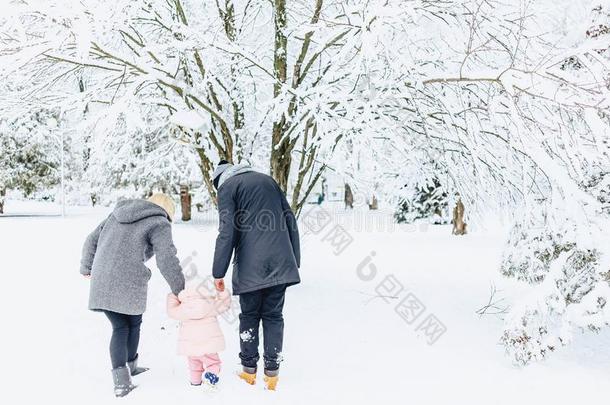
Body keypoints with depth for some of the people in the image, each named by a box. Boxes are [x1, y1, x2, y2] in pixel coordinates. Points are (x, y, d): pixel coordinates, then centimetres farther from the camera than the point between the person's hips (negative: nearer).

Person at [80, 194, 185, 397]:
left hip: (101, 282, 5)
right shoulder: (158, 224, 0)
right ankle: (130, 366, 35)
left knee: (120, 328, 14)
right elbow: (167, 259, -11)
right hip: (129, 285, -5)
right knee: (133, 324, 19)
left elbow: (92, 240, 25)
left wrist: (87, 267, 37)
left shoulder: (117, 214, 21)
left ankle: (121, 380, 8)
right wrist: (180, 289, -2)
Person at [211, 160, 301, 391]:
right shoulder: (268, 180, 19)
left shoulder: (227, 187, 3)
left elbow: (227, 232, -8)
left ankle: (249, 370, 19)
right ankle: (272, 372, 11)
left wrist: (218, 272, -4)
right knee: (273, 315, 11)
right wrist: (296, 262, 18)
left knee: (249, 316, 12)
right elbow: (290, 221, 16)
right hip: (281, 264, 4)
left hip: (251, 266, -4)